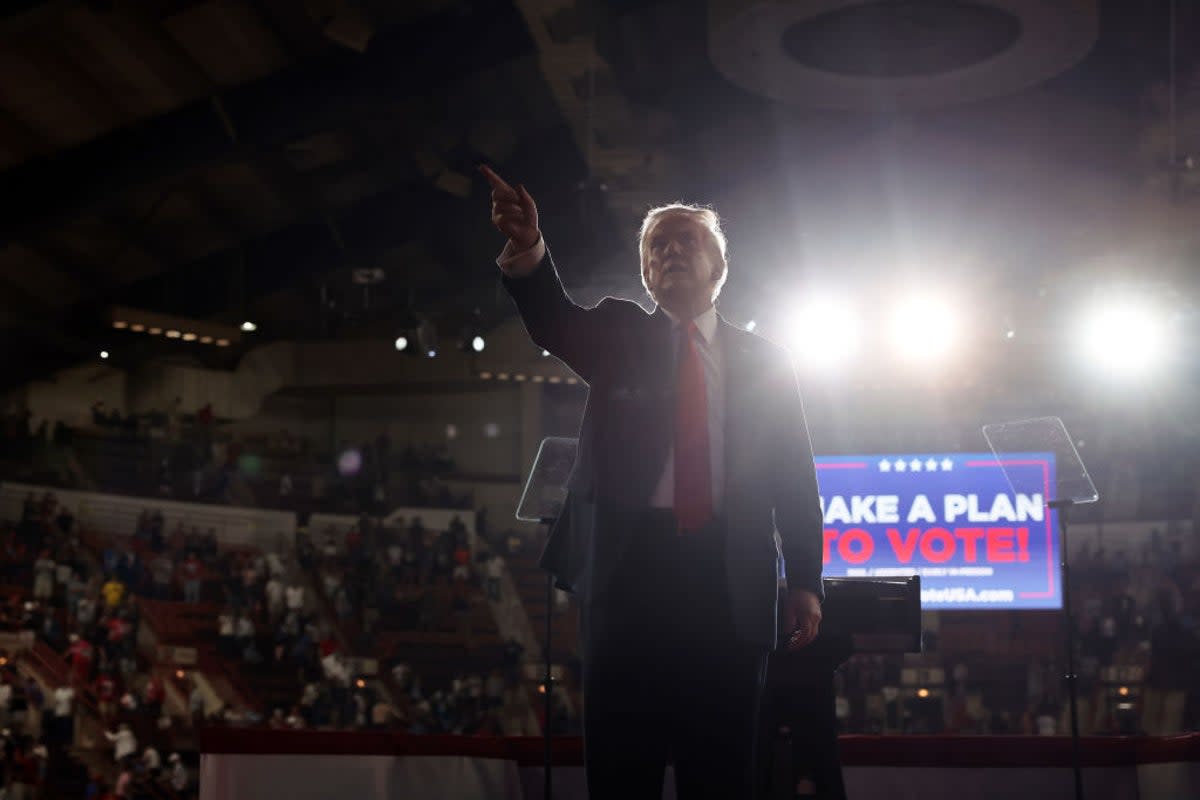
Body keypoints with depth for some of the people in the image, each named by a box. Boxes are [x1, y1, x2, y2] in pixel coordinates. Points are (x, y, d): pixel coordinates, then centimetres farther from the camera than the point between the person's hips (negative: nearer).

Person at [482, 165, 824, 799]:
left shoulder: (765, 361, 13)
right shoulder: (619, 336, 11)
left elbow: (795, 478, 10)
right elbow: (555, 324, -11)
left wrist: (805, 581, 1)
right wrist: (527, 250, -31)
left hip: (728, 577, 1)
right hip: (628, 561, 0)